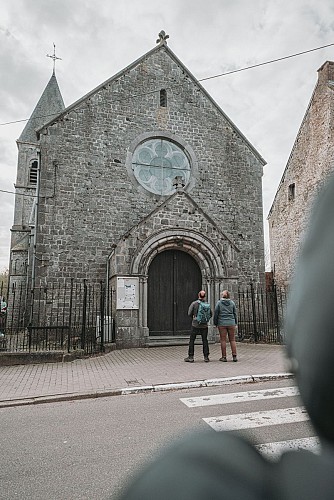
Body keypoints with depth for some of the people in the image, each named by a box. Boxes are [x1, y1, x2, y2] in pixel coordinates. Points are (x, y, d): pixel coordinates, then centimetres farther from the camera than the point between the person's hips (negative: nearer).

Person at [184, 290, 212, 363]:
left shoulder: (194, 303, -8)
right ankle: (206, 357, 12)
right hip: (204, 325, 2)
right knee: (205, 340, 13)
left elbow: (189, 313, -8)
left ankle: (190, 357, 11)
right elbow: (210, 314, 5)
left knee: (191, 340, 9)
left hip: (195, 325, -2)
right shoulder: (207, 304, -1)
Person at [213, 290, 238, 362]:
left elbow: (216, 314, -2)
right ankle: (234, 356, 4)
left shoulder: (219, 303, -2)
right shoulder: (232, 303, 4)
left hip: (222, 324, -2)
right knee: (232, 340, 7)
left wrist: (215, 323, 7)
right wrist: (236, 323, 14)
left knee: (223, 340, 2)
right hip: (231, 323, 2)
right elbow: (235, 313, 7)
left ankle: (224, 357, 4)